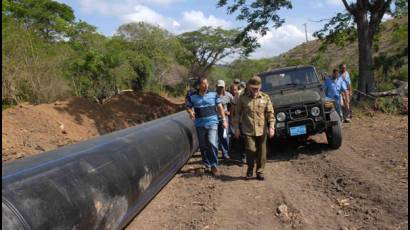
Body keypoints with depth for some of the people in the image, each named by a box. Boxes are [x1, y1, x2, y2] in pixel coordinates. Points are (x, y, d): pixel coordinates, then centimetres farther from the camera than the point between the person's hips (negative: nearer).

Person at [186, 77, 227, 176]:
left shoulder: (213, 94, 0)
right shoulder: (192, 97, 0)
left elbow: (220, 107, 7)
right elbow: (188, 107, 12)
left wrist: (224, 120, 5)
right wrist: (190, 112, -11)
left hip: (212, 123, -2)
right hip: (200, 125, 2)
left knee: (212, 143, -17)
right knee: (203, 146, 10)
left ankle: (214, 165, -6)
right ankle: (207, 164, 28)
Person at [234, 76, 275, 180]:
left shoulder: (265, 97, 3)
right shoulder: (243, 98, 2)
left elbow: (270, 113, 2)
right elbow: (238, 113, 6)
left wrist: (271, 127, -8)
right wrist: (237, 128, 4)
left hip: (262, 130, 2)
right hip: (248, 130, -1)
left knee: (262, 152, 7)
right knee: (250, 150, -8)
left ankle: (260, 172, 22)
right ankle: (250, 169, 18)